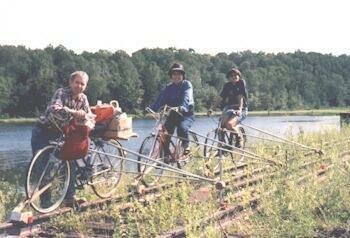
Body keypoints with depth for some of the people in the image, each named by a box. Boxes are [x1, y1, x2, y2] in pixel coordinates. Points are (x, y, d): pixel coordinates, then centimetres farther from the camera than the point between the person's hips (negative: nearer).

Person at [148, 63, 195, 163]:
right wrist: (152, 108, -22)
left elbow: (186, 97, -23)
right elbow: (161, 99, -4)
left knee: (182, 128, -33)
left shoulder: (187, 85, -5)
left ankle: (186, 144, -3)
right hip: (173, 114, 4)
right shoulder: (169, 87, 7)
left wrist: (183, 107, -44)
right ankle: (166, 156, -2)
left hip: (186, 114, -4)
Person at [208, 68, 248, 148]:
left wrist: (240, 109, -29)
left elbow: (241, 97, -16)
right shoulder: (227, 85, 8)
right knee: (222, 124, -23)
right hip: (230, 107, 5)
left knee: (229, 124, -30)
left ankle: (239, 138, -3)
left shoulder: (242, 83, -5)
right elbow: (220, 97, 2)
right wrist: (211, 108, -10)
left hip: (241, 110, -4)